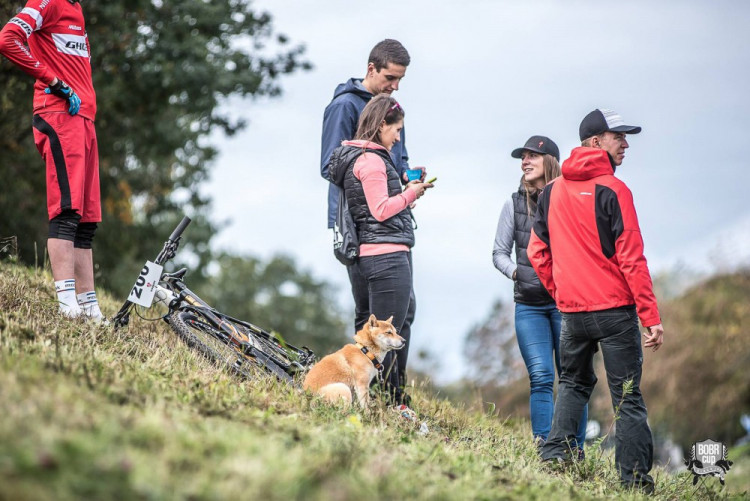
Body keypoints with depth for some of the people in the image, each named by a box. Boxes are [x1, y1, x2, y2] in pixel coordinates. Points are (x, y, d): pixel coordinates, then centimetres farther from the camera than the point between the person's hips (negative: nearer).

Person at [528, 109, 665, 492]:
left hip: (571, 311, 5)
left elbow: (536, 251, 12)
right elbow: (631, 258, -14)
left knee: (573, 383, 23)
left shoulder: (552, 192, 7)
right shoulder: (612, 190, -11)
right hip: (615, 309, -5)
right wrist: (651, 317, -12)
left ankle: (555, 454, 11)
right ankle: (634, 480, -3)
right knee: (627, 397, -1)